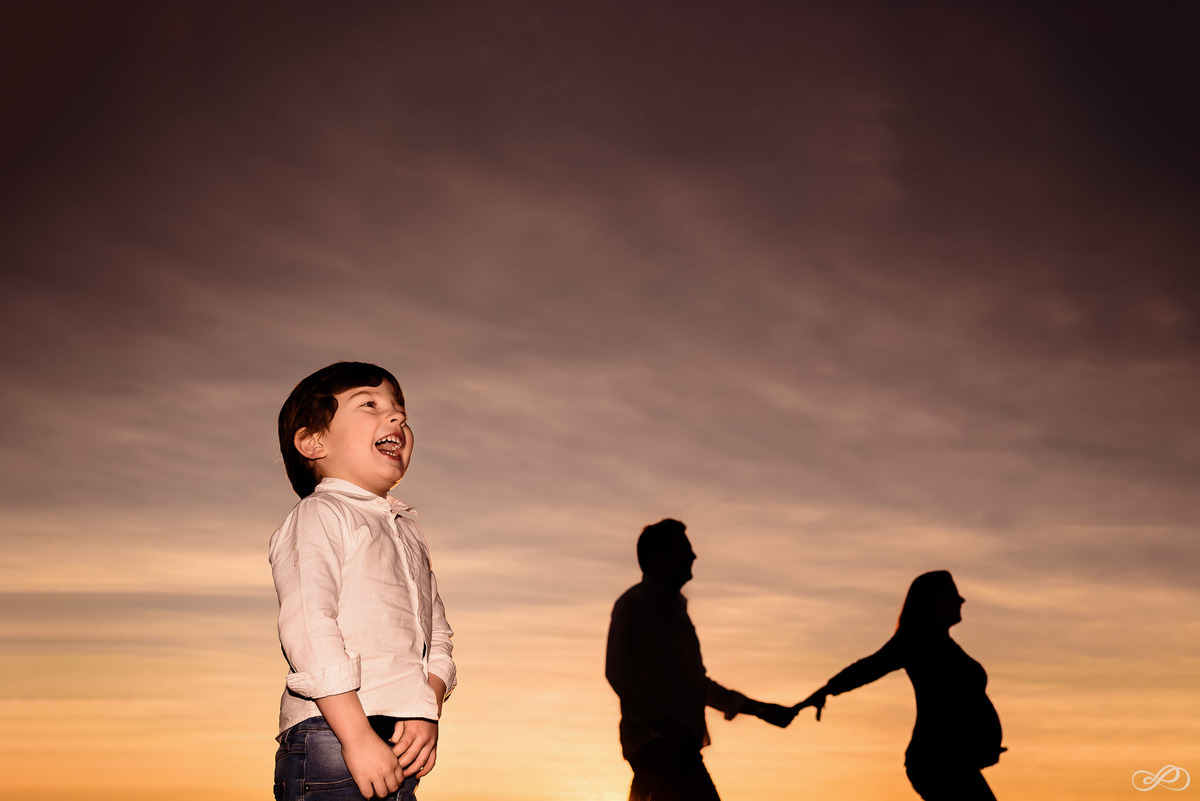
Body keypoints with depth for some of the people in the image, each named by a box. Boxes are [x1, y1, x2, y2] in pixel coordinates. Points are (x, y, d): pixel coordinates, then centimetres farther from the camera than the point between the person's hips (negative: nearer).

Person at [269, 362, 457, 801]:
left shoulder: (408, 530, 23)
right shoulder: (319, 515, -2)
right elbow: (308, 628, -15)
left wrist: (426, 714, 0)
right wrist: (358, 734, -20)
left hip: (397, 753, 7)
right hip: (330, 737, -7)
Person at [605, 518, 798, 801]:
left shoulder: (676, 609, 26)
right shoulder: (635, 603, -1)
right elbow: (617, 671, -11)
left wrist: (756, 708, 28)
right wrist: (660, 720, -19)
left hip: (677, 744, 9)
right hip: (654, 741, -9)